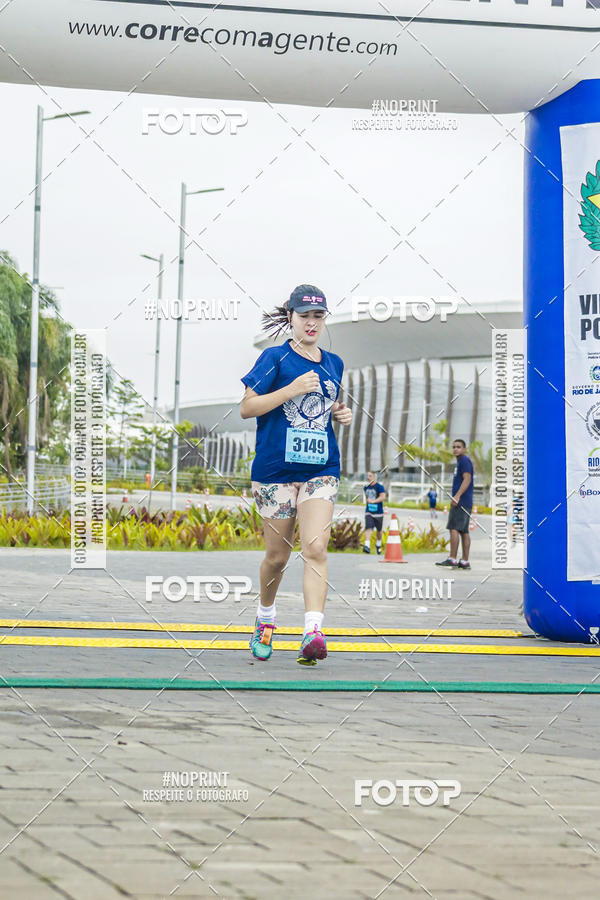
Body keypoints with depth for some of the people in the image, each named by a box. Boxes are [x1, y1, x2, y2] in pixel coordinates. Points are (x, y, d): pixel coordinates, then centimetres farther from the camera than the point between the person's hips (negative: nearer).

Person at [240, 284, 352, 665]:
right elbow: (247, 408, -8)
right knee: (278, 555, 7)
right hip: (276, 468, -3)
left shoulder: (333, 363, 14)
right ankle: (265, 619, 33)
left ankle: (313, 633, -23)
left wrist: (341, 413, 7)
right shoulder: (275, 358, -2)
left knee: (316, 548, -15)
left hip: (321, 469, 3)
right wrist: (292, 389, -16)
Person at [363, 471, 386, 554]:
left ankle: (378, 545, 35)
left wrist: (373, 501, -30)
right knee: (368, 528, -16)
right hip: (368, 512, 3)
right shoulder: (366, 487, 9)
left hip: (378, 512, -3)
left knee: (379, 530, 12)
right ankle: (367, 546, -27)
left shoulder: (379, 487, -9)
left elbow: (383, 497, -22)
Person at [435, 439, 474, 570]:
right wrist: (456, 498, 25)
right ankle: (465, 561, 7)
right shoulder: (459, 462, 23)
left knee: (453, 528, -13)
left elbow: (467, 479, -19)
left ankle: (452, 559, -17)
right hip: (465, 503, 10)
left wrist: (457, 496, -27)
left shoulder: (465, 461, -8)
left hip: (461, 501, -10)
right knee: (464, 531, 7)